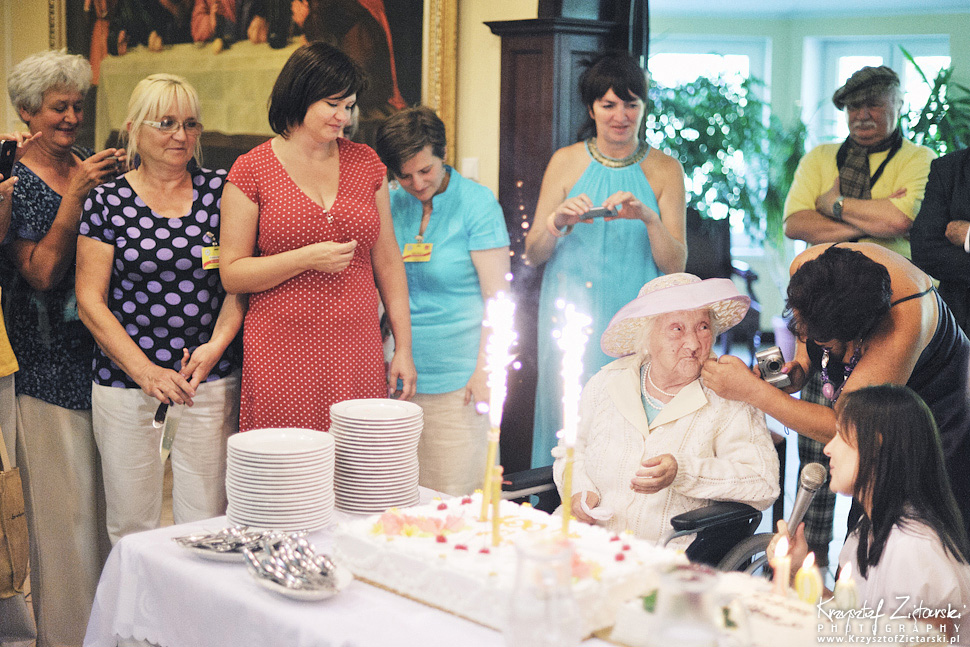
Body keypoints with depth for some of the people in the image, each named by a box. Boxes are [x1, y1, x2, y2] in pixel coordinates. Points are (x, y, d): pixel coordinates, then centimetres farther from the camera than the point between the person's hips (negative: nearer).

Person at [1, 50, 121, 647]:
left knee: (111, 497, 11)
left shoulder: (94, 169, 10)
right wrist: (76, 195, -17)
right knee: (67, 503, 0)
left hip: (107, 353, 5)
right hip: (52, 367, -5)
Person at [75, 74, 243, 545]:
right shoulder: (108, 201, 2)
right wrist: (144, 370, -10)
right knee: (131, 525, 6)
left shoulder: (219, 191, 7)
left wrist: (215, 345, -10)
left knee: (207, 522, 2)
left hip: (210, 379, 1)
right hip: (124, 380, 0)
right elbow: (90, 301, -1)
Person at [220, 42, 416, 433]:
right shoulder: (252, 170, 0)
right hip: (282, 356, -3)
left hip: (357, 356, 3)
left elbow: (387, 259, 13)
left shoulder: (364, 163, 11)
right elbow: (231, 275, -1)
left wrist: (403, 346, 10)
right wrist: (306, 259, -14)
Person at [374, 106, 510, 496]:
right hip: (400, 373, 5)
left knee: (453, 502, -1)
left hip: (458, 376, -4)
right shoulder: (391, 204, 8)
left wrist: (485, 370, -13)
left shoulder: (476, 203, -5)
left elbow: (497, 294, -7)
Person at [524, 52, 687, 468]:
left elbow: (676, 267, 0)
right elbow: (533, 255, 6)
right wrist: (556, 222, -14)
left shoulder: (665, 170, 5)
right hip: (571, 320, 0)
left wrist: (650, 218, -16)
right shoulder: (566, 162, 5)